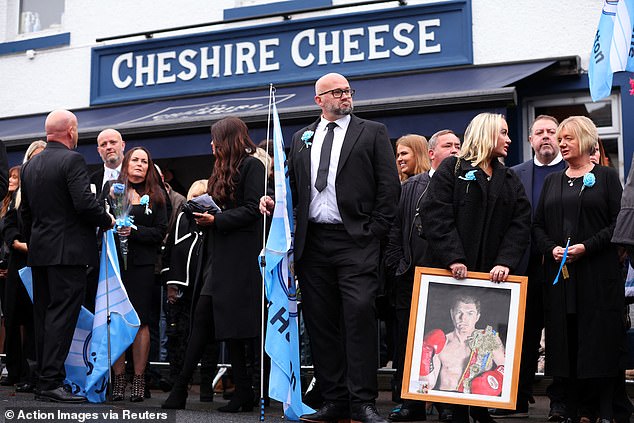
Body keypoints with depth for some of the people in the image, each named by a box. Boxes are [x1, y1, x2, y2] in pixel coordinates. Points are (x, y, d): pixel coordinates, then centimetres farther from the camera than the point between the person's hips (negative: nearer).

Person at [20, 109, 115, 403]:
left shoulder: (30, 166, 13)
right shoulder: (72, 160, -11)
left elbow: (25, 211, 17)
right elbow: (85, 203, -20)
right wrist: (107, 221, -4)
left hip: (38, 252, 8)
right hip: (67, 251, -8)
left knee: (43, 314, 11)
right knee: (62, 315, -7)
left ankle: (44, 378, 16)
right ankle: (53, 382, -9)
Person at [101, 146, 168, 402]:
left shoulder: (155, 196, 11)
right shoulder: (111, 189, 12)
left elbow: (160, 232, 2)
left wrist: (134, 231, -11)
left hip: (142, 265, 0)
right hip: (114, 262, 0)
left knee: (140, 321, -2)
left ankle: (139, 379, 4)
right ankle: (119, 378, 7)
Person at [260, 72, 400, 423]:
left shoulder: (372, 132, 8)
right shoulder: (301, 138, 19)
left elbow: (389, 185, 2)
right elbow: (293, 186, 19)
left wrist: (374, 232, -6)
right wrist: (275, 202, -2)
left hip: (355, 240, -4)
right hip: (312, 241, 4)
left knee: (359, 315, -12)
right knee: (320, 322, 4)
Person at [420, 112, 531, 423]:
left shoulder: (510, 181, 18)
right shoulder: (451, 169, 3)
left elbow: (520, 224, 6)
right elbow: (437, 215, -8)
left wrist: (506, 262, -11)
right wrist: (453, 258, -19)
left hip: (492, 274, 4)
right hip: (452, 273, -4)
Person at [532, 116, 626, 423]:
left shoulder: (606, 177, 4)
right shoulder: (552, 181, 16)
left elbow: (619, 222, -4)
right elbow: (538, 225, 14)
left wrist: (587, 246, -14)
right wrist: (552, 249, -5)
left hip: (598, 273, -4)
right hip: (559, 272, 4)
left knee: (600, 340, -4)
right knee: (567, 342, 2)